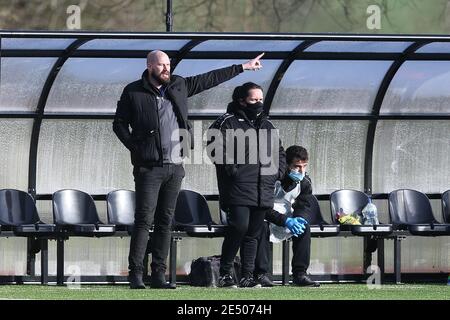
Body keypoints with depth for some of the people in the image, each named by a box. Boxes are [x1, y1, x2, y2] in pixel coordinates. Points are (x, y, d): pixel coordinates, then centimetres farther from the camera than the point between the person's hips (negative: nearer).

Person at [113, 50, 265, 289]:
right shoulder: (133, 92, 0)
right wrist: (135, 148, -7)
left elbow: (210, 79, 21)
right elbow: (119, 123, 5)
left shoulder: (178, 86, 12)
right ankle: (135, 274, -7)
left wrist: (242, 67, 25)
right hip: (148, 167, -5)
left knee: (165, 222, 5)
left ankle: (158, 274, 7)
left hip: (174, 167, 5)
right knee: (144, 220, -9)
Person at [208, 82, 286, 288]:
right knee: (239, 227, -17)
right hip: (238, 188, -7)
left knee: (253, 233, 8)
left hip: (263, 191, 7)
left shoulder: (267, 126, 20)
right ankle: (225, 273, -5)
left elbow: (279, 152, 29)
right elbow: (215, 147, -12)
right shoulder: (228, 122, -2)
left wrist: (277, 172, 14)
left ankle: (247, 277, 12)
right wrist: (231, 169, -17)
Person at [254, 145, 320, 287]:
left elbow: (304, 207, -2)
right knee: (262, 227, -37)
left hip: (287, 217, 5)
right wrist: (285, 221, -38)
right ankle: (262, 274, -32)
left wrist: (300, 218, -28)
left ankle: (300, 274, -19)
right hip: (266, 217, -5)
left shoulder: (305, 182, -5)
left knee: (304, 227, -21)